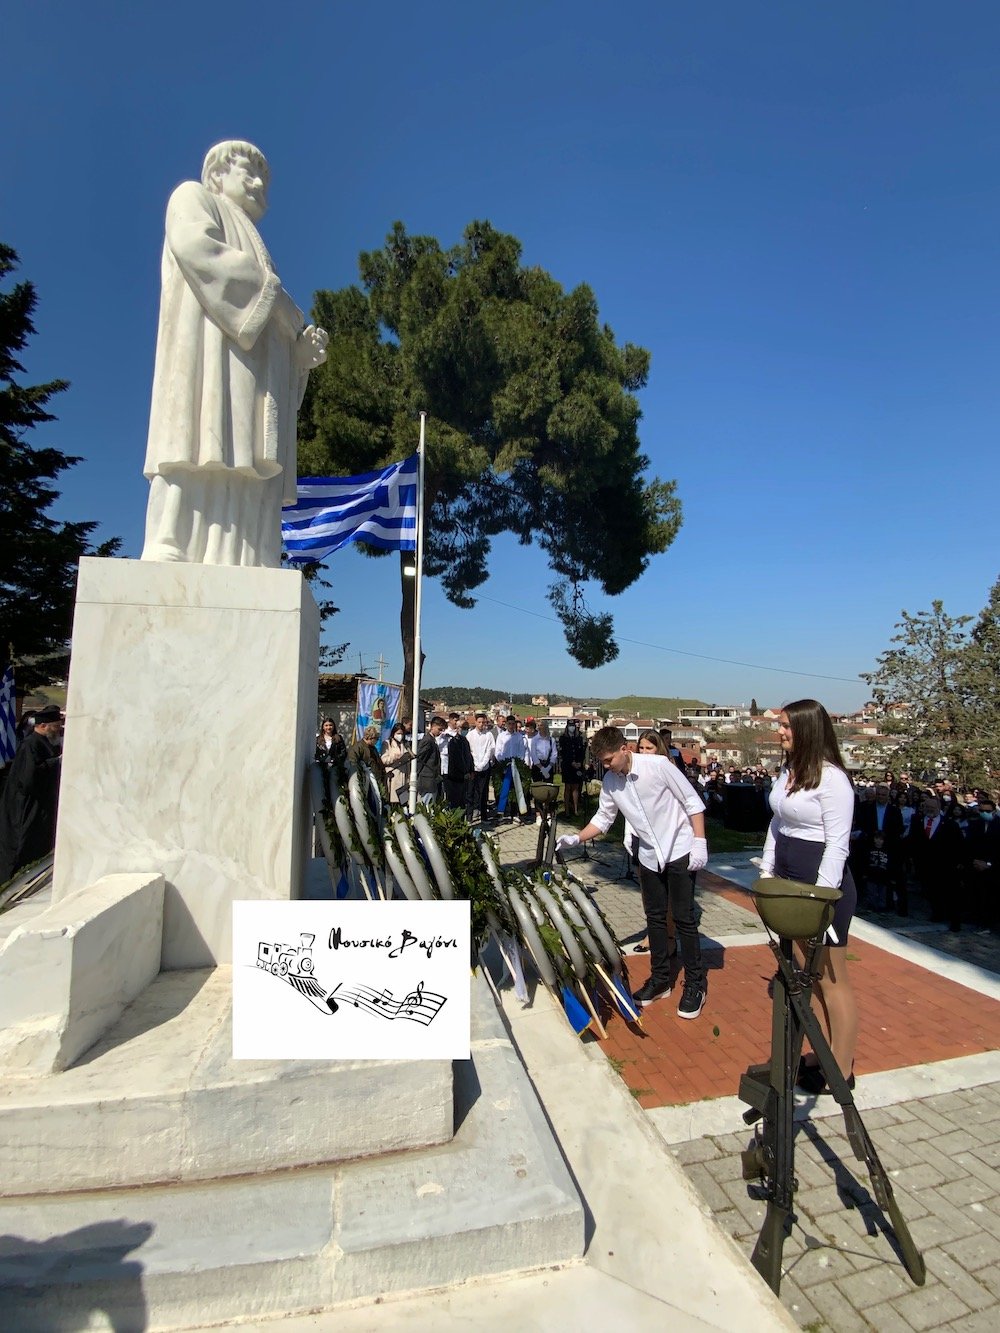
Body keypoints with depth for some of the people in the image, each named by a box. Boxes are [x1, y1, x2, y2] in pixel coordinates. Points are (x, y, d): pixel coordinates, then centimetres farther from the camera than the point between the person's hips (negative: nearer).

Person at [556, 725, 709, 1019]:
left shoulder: (658, 765, -21)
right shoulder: (610, 782, -5)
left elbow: (693, 802, -14)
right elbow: (603, 817, 6)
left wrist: (699, 843, -16)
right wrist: (576, 838, -6)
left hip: (679, 851, -5)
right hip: (649, 856, 5)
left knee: (684, 918, 2)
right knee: (655, 918, 14)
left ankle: (695, 984, 19)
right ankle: (660, 979, 30)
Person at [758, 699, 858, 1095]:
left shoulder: (831, 778, -16)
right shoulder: (787, 771, 8)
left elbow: (837, 843, -17)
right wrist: (766, 873, 15)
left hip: (822, 886, -8)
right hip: (790, 882, 8)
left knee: (831, 979, 5)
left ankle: (840, 1071, 20)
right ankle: (826, 1052, 31)